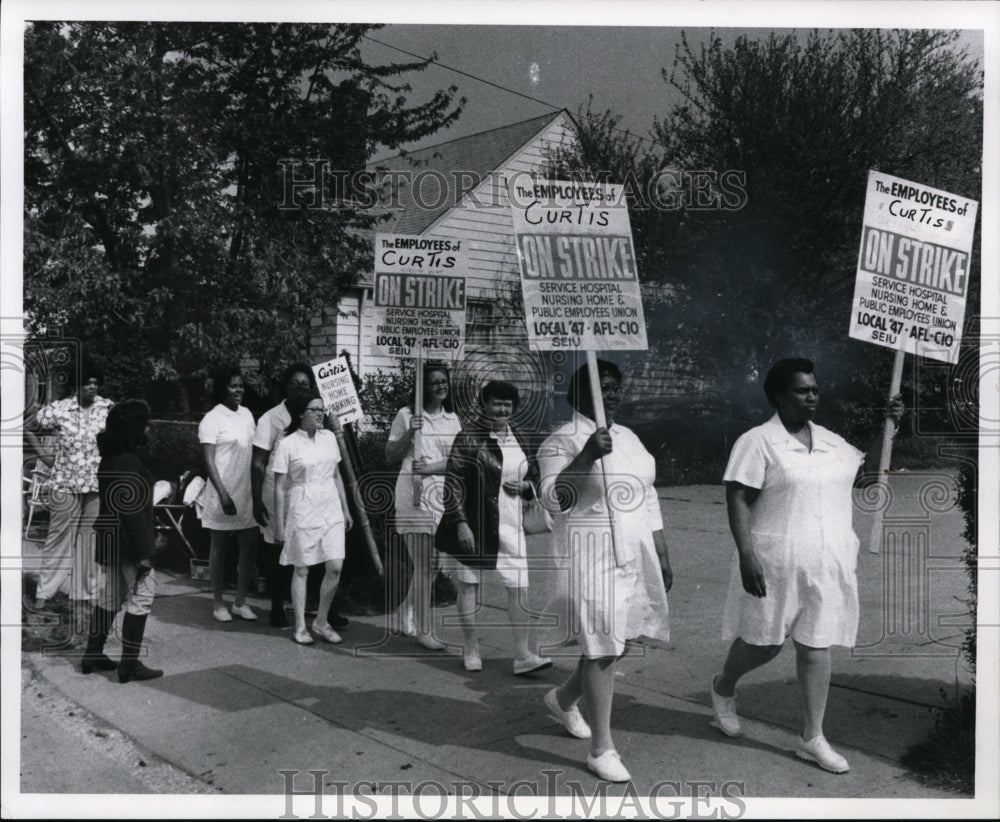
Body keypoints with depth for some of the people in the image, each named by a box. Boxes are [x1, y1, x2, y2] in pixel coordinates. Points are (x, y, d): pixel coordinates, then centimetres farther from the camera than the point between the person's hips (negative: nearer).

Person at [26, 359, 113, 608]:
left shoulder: (108, 408, -2)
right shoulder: (59, 409, -8)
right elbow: (28, 428, 1)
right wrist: (43, 455, -2)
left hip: (98, 485, 2)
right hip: (65, 485, -2)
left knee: (90, 537, 10)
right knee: (59, 536, 4)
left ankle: (87, 589, 22)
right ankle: (45, 591, 15)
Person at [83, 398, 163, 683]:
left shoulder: (110, 458, 10)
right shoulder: (128, 463, -21)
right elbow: (133, 512, -23)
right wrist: (144, 553, -20)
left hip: (110, 539, 10)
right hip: (127, 541, -10)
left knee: (111, 595, 18)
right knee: (140, 596, -2)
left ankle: (92, 654, 27)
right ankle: (129, 663, 3)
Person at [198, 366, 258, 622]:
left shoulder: (247, 414, 10)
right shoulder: (212, 419, -8)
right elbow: (208, 461, -13)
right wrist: (224, 494, -20)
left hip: (248, 493, 6)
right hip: (223, 494, -5)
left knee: (249, 547, 6)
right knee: (219, 546, 6)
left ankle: (241, 602, 17)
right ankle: (218, 603, 17)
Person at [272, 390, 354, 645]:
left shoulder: (329, 437, 7)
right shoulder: (287, 444, -8)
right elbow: (279, 486, -6)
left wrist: (346, 509, 16)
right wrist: (279, 524, -6)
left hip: (331, 509, 5)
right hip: (302, 511, -4)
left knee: (335, 567, -1)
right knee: (302, 569, 5)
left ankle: (321, 622, 16)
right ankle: (300, 627, 18)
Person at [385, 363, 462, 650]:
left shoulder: (452, 419, 12)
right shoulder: (406, 415, 2)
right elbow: (390, 457, 2)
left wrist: (429, 468, -13)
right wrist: (409, 432, -12)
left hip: (442, 495, 4)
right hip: (414, 494, -4)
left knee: (420, 564, 9)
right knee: (423, 566, -5)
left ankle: (403, 621, 26)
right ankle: (424, 630, 3)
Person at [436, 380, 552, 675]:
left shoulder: (517, 437, 10)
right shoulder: (469, 438, -9)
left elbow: (534, 473, 22)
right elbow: (453, 483, -12)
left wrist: (525, 485, -1)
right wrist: (461, 524, -18)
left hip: (509, 526, 5)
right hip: (473, 526, -5)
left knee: (519, 588, 0)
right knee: (468, 585, 7)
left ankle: (522, 655, 7)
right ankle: (471, 649, 23)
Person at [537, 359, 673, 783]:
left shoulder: (629, 437, 14)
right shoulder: (563, 439, -8)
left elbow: (648, 499, 18)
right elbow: (553, 498, -19)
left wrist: (663, 557, 17)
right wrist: (587, 455, -29)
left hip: (635, 553, 8)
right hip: (592, 555, -7)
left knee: (618, 642, 13)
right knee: (603, 648, -4)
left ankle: (563, 698, 39)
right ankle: (601, 749, 11)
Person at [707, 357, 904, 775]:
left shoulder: (830, 441, 11)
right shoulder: (757, 442, -11)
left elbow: (866, 470, 24)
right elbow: (738, 500, -15)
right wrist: (746, 555, -22)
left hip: (826, 564, 6)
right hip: (775, 564, -5)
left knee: (816, 646, 8)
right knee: (764, 643, 8)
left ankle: (812, 738, 19)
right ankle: (723, 687, 38)